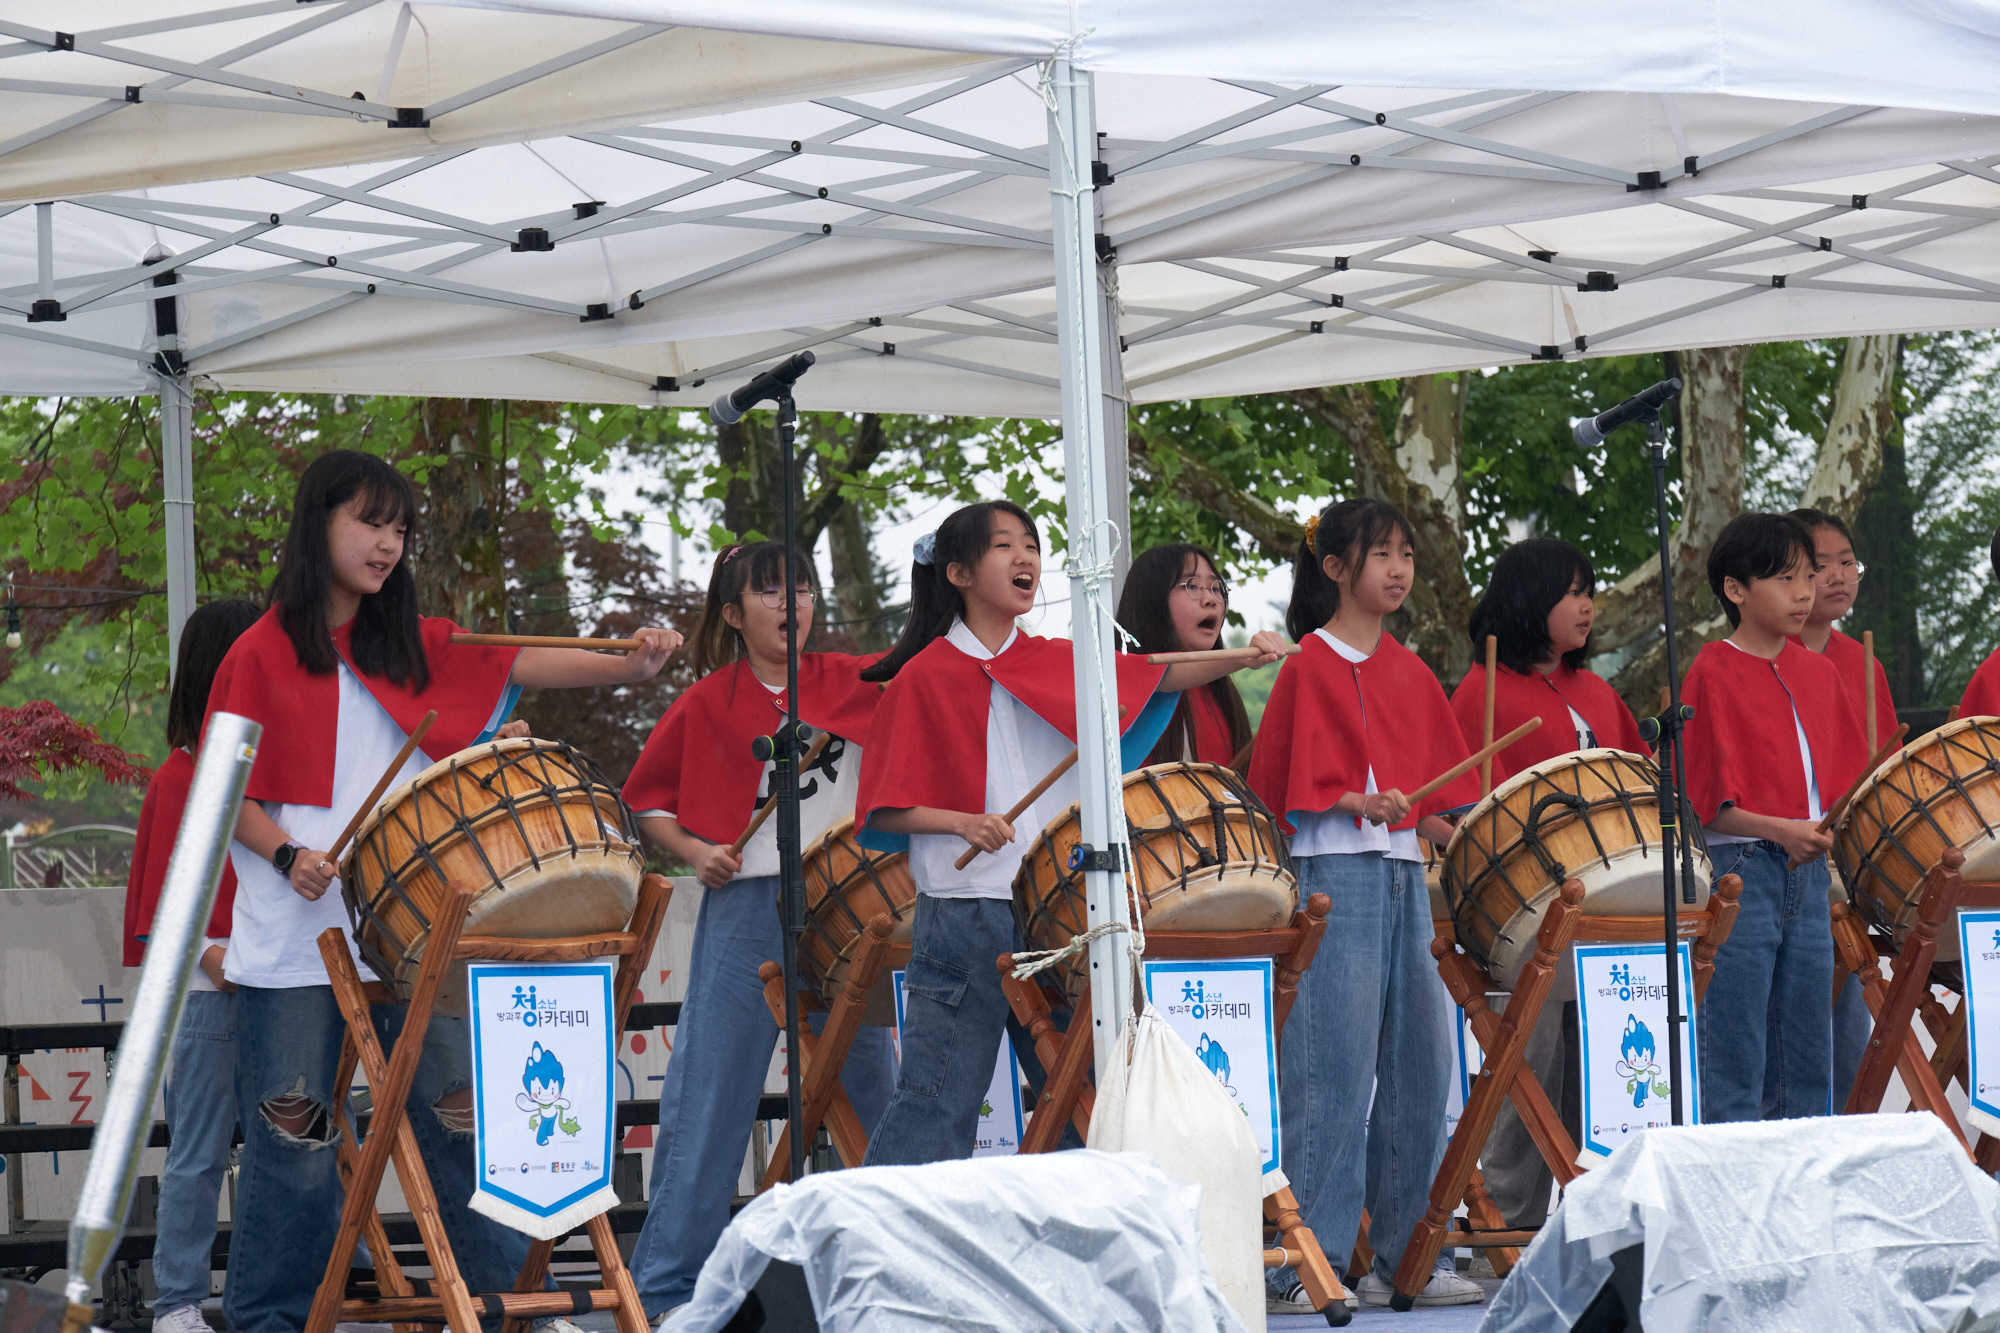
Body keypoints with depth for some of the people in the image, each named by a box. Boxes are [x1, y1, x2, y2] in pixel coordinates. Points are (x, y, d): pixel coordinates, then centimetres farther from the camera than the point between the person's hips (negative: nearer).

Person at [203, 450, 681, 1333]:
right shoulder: (261, 655, 1)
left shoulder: (412, 645, 12)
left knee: (464, 1114, 0)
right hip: (297, 942, -3)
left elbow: (520, 665, 0)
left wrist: (631, 665, -15)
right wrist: (288, 856, -16)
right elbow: (228, 796, 1)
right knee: (294, 1137, 1)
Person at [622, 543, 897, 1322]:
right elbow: (645, 799, 10)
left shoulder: (852, 683, 9)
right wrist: (693, 851, -4)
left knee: (873, 1088, 5)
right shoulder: (708, 702, 5)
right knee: (708, 1098, -1)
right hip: (744, 911, -2)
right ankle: (667, 1284, 4)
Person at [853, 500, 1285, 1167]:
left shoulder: (1059, 662, 11)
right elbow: (882, 809, -2)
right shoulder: (926, 675, -1)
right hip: (965, 917, -5)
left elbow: (1161, 676, 1)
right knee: (938, 1099, -5)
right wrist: (962, 822, -18)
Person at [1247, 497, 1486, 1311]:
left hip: (1406, 876, 7)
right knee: (1336, 1069, -10)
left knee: (1421, 1067, 6)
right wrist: (1360, 803, -21)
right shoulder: (1311, 665, -2)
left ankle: (1407, 1254, 13)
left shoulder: (1409, 672, 16)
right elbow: (1285, 786, -7)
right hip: (1335, 875, -7)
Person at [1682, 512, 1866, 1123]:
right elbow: (1702, 800, -10)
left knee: (1807, 1058, 9)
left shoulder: (1819, 672, 13)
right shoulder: (1713, 674, -6)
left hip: (1810, 872, 6)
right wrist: (1781, 831, -20)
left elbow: (1844, 779, 19)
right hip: (1738, 871, -6)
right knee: (1736, 1057, -5)